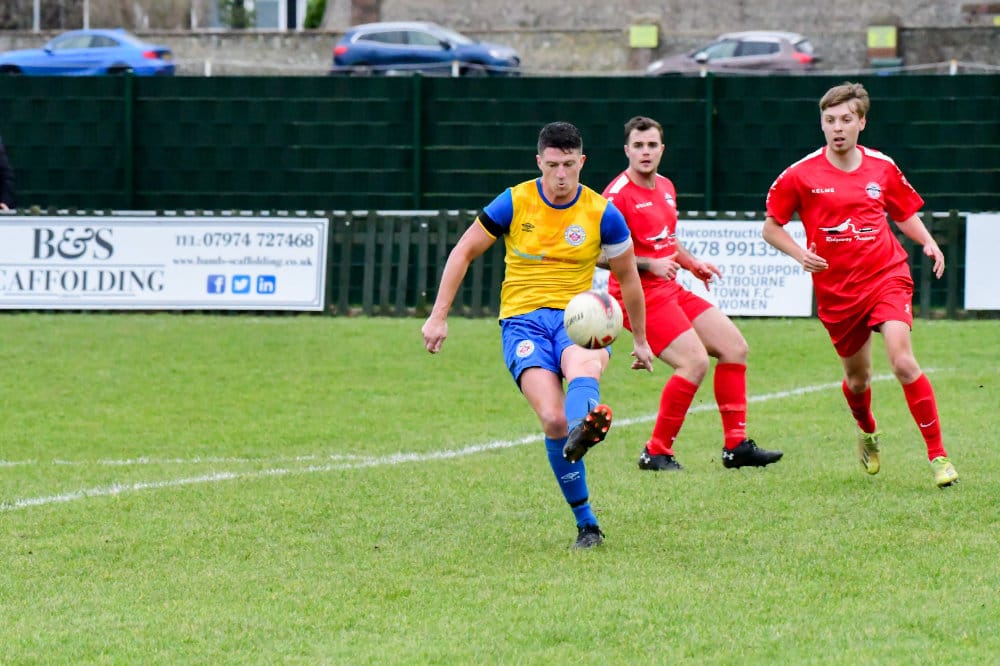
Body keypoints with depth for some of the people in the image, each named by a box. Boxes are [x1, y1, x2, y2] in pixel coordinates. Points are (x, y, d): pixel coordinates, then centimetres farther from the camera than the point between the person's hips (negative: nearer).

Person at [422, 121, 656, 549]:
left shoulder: (602, 214, 2)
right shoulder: (514, 204, 0)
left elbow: (628, 276, 17)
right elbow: (463, 252, 9)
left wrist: (640, 340, 23)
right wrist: (438, 316, 5)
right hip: (523, 318, 0)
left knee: (585, 363, -41)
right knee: (553, 420, -25)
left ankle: (581, 433, -74)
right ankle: (586, 524, -17)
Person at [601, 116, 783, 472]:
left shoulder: (665, 187, 14)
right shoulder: (618, 195, -14)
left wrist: (693, 264, 14)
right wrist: (650, 265, -26)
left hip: (671, 292, 9)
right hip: (641, 295, -9)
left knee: (734, 347, 6)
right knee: (695, 362, -21)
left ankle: (735, 446, 11)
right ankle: (656, 452, -10)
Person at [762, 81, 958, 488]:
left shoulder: (882, 168, 2)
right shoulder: (801, 175, -4)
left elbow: (905, 214, 17)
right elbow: (771, 228, 5)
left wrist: (928, 242, -2)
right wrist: (801, 254, -13)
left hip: (886, 276, -1)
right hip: (836, 290, 1)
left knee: (903, 361, -20)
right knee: (857, 377, 13)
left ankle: (938, 454, -13)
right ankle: (867, 432, 48)